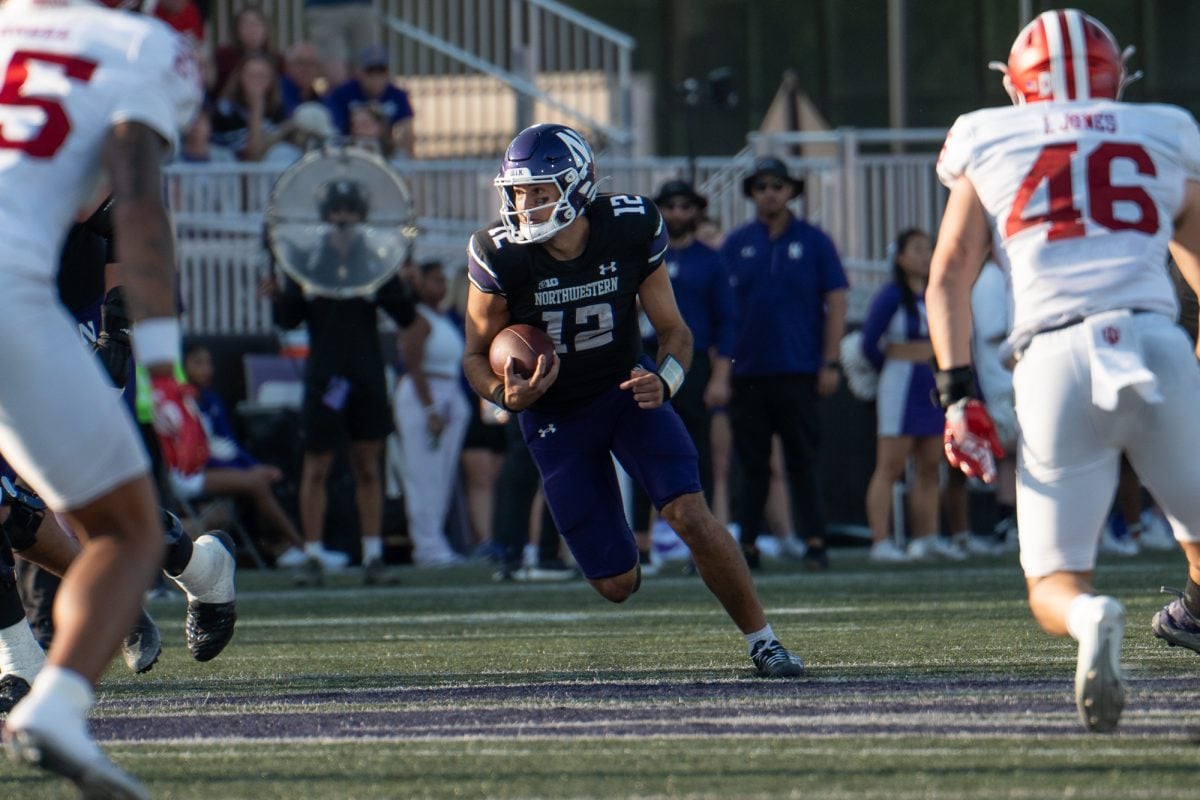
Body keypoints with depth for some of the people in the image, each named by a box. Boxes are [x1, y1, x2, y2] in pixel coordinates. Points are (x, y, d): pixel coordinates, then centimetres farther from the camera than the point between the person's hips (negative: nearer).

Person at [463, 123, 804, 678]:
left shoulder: (631, 231, -18)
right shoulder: (501, 257, -21)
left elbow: (673, 330, -6)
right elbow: (477, 356, -8)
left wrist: (663, 382, -28)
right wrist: (506, 394, -31)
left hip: (626, 392, 0)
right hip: (554, 414, 0)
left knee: (689, 514, -22)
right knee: (617, 585, -2)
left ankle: (761, 639, -5)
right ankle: (619, 563, 38)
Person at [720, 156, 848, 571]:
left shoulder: (813, 241, 4)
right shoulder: (736, 244, 9)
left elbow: (836, 302, 3)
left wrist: (829, 363, -4)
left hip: (799, 372, -2)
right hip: (747, 372, 2)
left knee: (803, 461, -3)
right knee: (752, 464, 5)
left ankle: (815, 544, -2)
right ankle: (747, 547, 8)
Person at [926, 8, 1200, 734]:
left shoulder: (988, 145, 18)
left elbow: (949, 278, 10)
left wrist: (959, 393, 6)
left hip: (1054, 358, 0)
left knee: (1056, 589, 1)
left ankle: (1091, 619, -28)